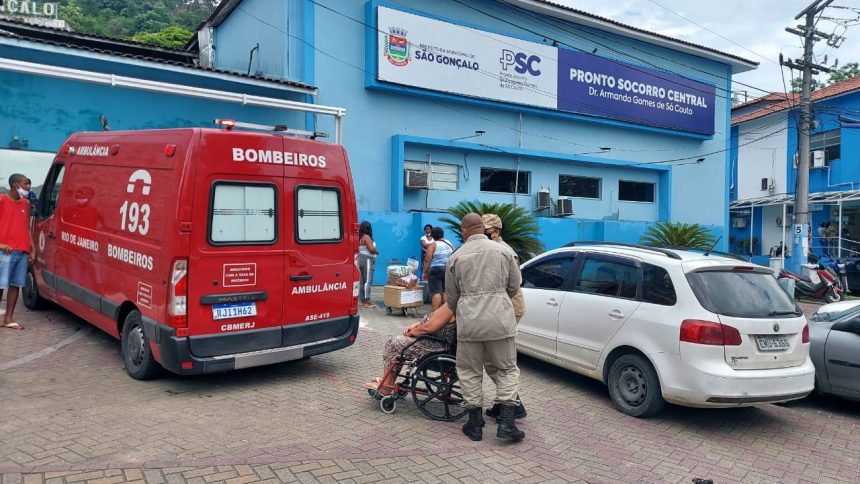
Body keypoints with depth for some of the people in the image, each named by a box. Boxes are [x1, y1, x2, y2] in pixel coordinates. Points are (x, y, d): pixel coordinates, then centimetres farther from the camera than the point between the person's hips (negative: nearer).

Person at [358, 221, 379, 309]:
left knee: (361, 281, 8)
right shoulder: (366, 237, -13)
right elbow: (371, 249, -21)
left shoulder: (359, 237, 13)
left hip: (360, 259, 9)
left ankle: (363, 300, 12)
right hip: (367, 260, -9)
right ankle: (367, 301, -11)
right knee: (368, 281, -9)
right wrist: (377, 252, -2)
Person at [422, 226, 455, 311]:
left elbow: (427, 260, -10)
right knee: (445, 292, 10)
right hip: (448, 270, 5)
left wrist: (424, 272, -4)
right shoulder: (450, 244, 10)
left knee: (436, 292, -7)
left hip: (435, 270, -5)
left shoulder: (433, 245, -5)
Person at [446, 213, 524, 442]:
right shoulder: (504, 251, 3)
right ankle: (506, 422, 5)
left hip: (468, 321, 0)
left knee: (470, 371, 13)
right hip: (500, 318, 0)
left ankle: (475, 424, 18)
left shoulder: (456, 257, 4)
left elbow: (451, 296, 11)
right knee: (507, 369, 12)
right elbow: (514, 285, 10)